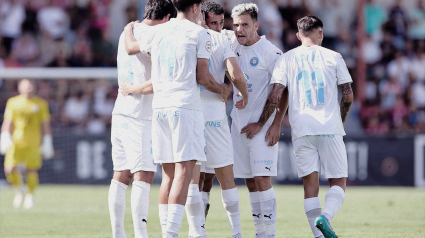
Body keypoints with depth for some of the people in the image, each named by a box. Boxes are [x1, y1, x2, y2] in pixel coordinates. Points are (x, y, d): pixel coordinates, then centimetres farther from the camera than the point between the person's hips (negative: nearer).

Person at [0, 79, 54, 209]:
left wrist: (47, 142, 4)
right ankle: (20, 190, 17)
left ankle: (30, 196, 13)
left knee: (31, 170, -7)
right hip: (16, 141, 1)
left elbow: (45, 124, 9)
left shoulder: (41, 104, 7)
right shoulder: (12, 102, 9)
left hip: (34, 143, -1)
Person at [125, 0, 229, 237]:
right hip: (186, 106, -6)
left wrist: (129, 29, 52)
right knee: (184, 171, -8)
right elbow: (202, 78, -5)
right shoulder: (199, 33, -2)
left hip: (159, 107, 6)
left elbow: (130, 47, 31)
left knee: (169, 173, 9)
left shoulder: (156, 32, 12)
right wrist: (222, 90, 14)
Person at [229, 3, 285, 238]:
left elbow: (278, 93, -11)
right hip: (239, 123, 6)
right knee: (250, 181, 6)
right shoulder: (233, 47, 8)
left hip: (262, 125, -6)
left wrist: (261, 124, -12)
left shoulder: (270, 52, -10)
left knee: (262, 179, -12)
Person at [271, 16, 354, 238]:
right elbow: (348, 95, 4)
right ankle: (325, 217, -22)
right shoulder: (333, 57, 6)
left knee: (310, 184, 4)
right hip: (330, 128, -1)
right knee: (338, 182, 5)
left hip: (301, 130, 1)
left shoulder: (285, 59, 8)